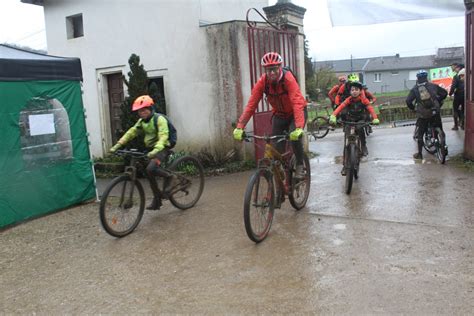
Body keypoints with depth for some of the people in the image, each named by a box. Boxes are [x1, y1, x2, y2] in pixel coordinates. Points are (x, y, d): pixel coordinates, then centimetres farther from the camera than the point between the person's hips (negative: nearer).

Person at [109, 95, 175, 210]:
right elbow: (131, 133, 1)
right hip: (151, 149, 8)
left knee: (151, 169, -29)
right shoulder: (141, 121, 8)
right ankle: (157, 200, 18)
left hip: (162, 149, -8)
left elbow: (163, 136, -28)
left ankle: (168, 176, -4)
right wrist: (117, 146, -9)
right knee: (150, 174, 5)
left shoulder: (159, 119, -15)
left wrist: (156, 150, -45)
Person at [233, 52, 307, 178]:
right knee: (277, 146, -5)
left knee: (295, 137, -27)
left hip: (296, 113, -3)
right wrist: (239, 127, -35)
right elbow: (251, 105, -24)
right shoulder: (262, 82, -21)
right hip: (279, 114, 4)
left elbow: (297, 103, -41)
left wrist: (299, 128, -54)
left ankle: (300, 166, -3)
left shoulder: (288, 78, -31)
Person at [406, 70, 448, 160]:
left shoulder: (415, 89, 2)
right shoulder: (433, 86, 6)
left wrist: (412, 108, 10)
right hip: (435, 113, 1)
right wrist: (439, 101, 26)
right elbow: (444, 93, 12)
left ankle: (419, 154, 12)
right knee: (440, 131, 17)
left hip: (422, 115, -1)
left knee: (420, 134, 10)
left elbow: (408, 101, -8)